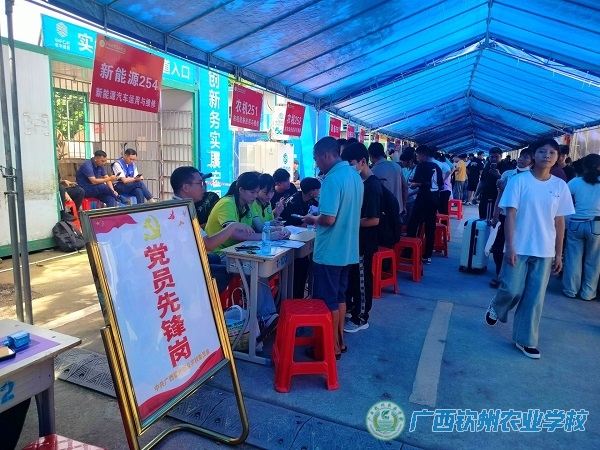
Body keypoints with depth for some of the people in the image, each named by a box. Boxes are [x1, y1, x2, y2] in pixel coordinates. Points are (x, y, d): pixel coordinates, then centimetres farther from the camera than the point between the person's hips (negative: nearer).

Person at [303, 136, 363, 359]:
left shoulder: (333, 178, -20)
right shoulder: (355, 175, 9)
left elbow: (329, 219, -26)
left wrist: (312, 219, -6)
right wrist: (319, 215, 15)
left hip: (330, 251, -9)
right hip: (347, 249, 9)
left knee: (327, 300, 5)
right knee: (339, 296, 19)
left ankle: (332, 347, 17)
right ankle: (339, 340, 30)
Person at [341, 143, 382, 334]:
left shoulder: (372, 185, -21)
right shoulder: (361, 182, 7)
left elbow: (374, 219, -25)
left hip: (365, 241, -9)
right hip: (356, 239, 9)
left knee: (362, 279, 4)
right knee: (350, 276, 20)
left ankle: (361, 318, 19)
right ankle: (349, 307, 37)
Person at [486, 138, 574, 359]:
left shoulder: (560, 186, 4)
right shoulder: (519, 181, -6)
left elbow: (559, 222, 7)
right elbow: (510, 215, -8)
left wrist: (558, 254, 6)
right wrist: (509, 246, -15)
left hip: (545, 251, 3)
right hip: (519, 248, -3)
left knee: (535, 297, 6)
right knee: (512, 290, -1)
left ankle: (526, 340, 19)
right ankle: (496, 308, 33)